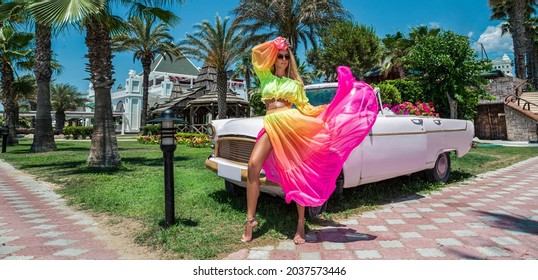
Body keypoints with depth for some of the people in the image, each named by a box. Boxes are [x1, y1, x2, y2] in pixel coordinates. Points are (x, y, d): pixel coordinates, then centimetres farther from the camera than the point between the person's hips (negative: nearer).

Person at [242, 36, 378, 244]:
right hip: (271, 125, 0)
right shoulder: (265, 76, 20)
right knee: (253, 165, -20)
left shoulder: (295, 83, 19)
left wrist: (332, 107, 7)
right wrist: (275, 44, 17)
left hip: (291, 123, 0)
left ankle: (301, 223, 8)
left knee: (296, 173, -3)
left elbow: (305, 108, 13)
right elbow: (256, 52, 9)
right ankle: (250, 219, -11)